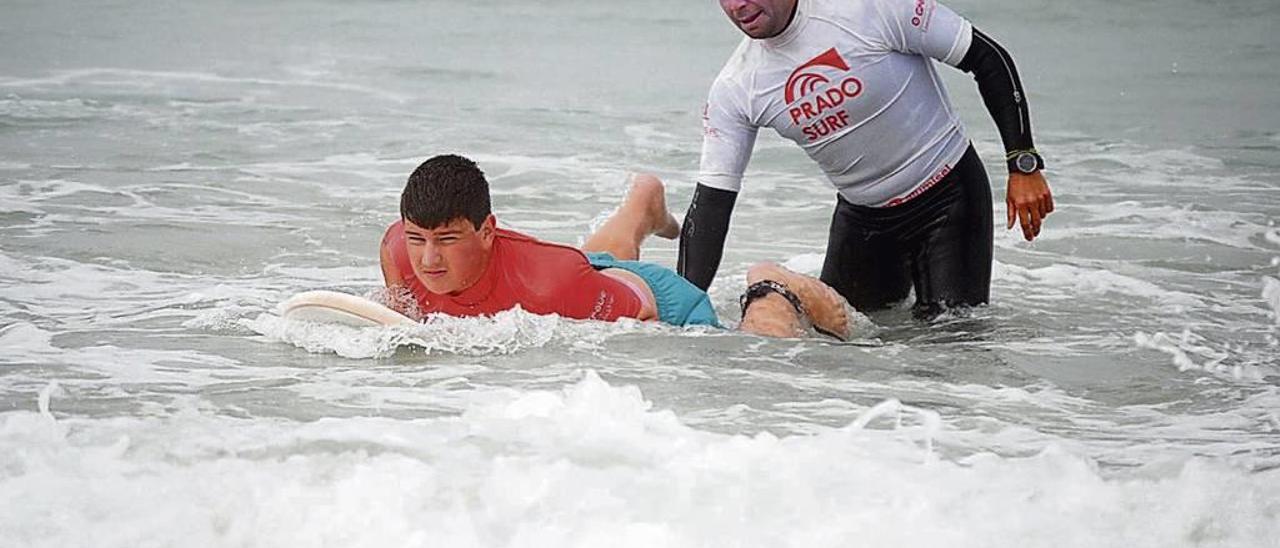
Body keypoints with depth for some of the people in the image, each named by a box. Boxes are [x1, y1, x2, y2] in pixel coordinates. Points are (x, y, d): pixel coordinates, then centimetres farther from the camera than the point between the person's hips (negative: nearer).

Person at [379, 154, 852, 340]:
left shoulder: (551, 281, -47)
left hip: (659, 304, -6)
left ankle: (770, 291, 24)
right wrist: (398, 311, -20)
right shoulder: (403, 246, -32)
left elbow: (641, 317, -32)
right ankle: (645, 202, 74)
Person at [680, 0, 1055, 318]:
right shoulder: (733, 90, -12)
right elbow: (710, 204, -10)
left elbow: (989, 59, -16)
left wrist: (1024, 166, -17)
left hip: (948, 193, -4)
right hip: (861, 214, 4)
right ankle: (895, 281, 37)